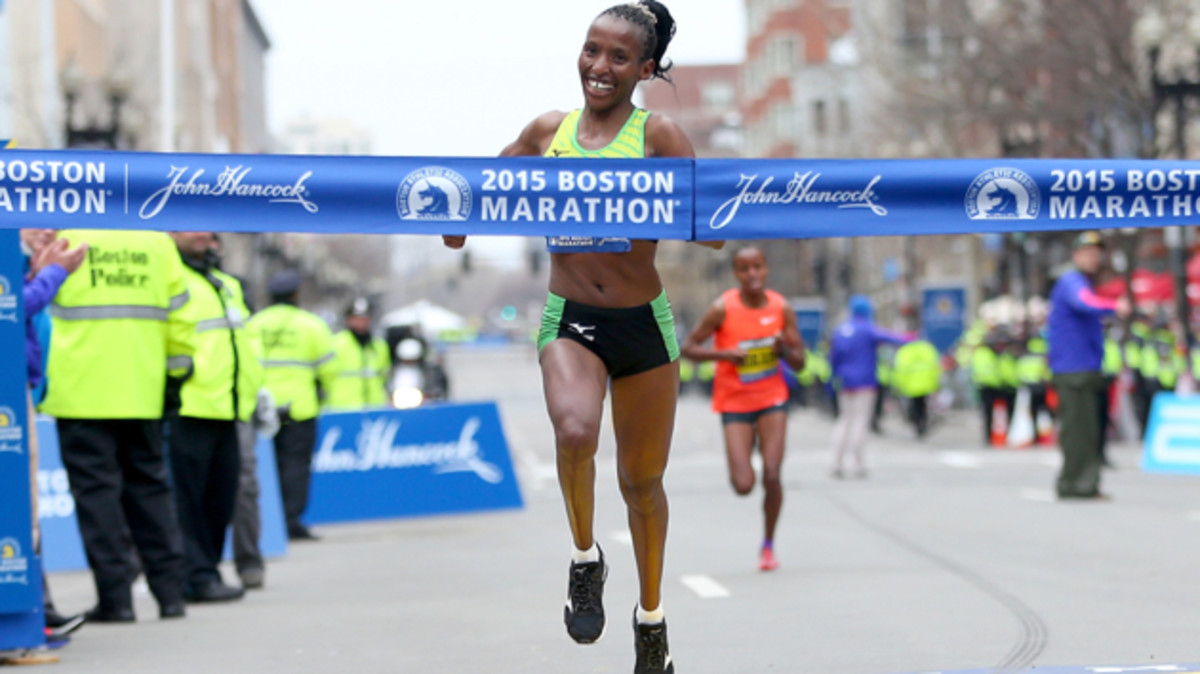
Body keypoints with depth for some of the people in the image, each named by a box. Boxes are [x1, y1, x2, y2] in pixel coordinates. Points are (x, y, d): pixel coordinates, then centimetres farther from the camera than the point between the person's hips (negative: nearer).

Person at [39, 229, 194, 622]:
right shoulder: (158, 242, 5)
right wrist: (176, 378, 18)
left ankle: (115, 597, -3)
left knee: (96, 487, 0)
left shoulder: (65, 239, -5)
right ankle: (170, 593, 13)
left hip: (82, 394, -4)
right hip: (142, 394, 4)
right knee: (149, 483, 13)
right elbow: (179, 315, 9)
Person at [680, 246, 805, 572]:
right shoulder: (723, 309, -12)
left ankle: (768, 544, 9)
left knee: (772, 475, -13)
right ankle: (739, 468, 30)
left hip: (772, 399, 2)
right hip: (735, 402, -2)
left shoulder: (781, 308, -3)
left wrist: (784, 349, -20)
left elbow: (799, 364, 2)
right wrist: (724, 353, -21)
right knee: (743, 485, -10)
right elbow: (688, 348, -6)